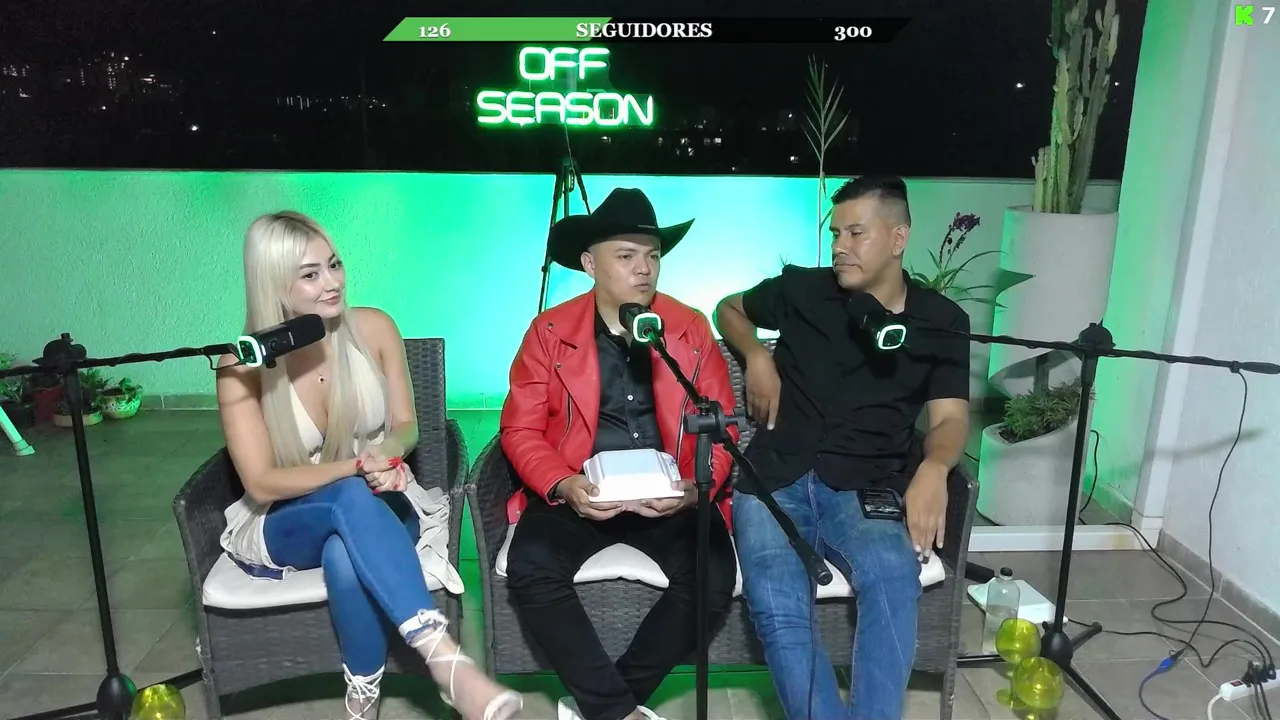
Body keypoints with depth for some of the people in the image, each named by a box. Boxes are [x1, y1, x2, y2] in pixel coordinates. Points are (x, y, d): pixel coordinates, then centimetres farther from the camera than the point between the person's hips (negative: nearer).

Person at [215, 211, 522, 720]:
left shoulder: (374, 328, -7)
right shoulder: (242, 366, -13)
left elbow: (406, 426, 2)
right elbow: (262, 485, -14)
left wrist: (387, 455, -23)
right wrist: (358, 466, -27)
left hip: (378, 506, 1)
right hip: (287, 523, -1)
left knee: (345, 555, -39)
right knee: (350, 497, -40)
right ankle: (446, 660, -45)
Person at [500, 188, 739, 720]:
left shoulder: (691, 329, 3)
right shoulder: (549, 331, 0)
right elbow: (521, 429, -1)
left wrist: (696, 488, -15)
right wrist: (563, 487, -20)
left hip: (669, 496, 1)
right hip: (579, 493, 0)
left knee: (714, 576, -23)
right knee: (530, 570, -26)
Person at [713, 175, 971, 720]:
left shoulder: (943, 321, 9)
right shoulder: (803, 290, 8)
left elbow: (949, 417, 3)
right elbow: (729, 309, 25)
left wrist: (933, 469, -21)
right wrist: (756, 356, 3)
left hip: (865, 489, 0)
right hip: (775, 480, 0)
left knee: (893, 580, -34)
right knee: (777, 608, -28)